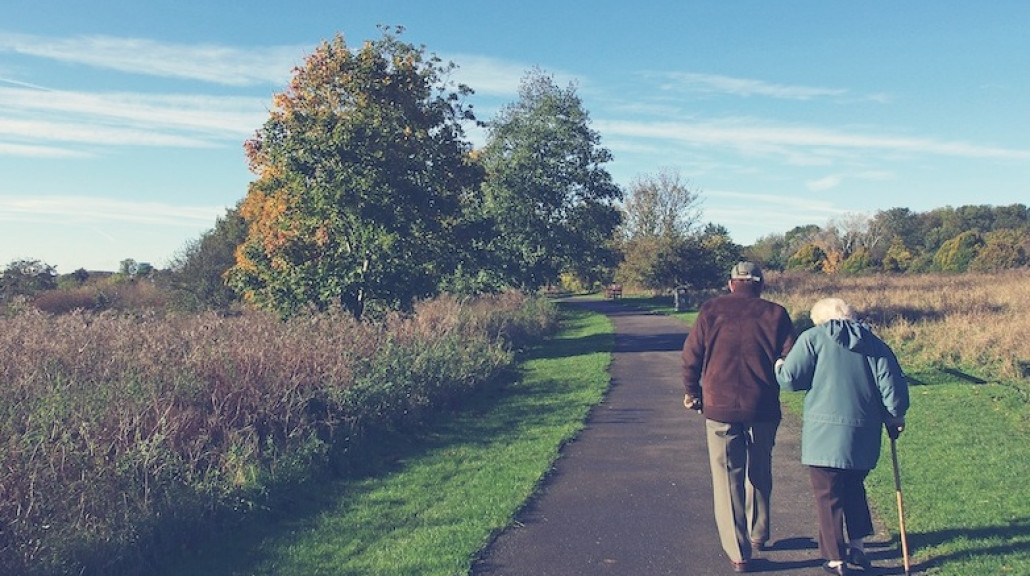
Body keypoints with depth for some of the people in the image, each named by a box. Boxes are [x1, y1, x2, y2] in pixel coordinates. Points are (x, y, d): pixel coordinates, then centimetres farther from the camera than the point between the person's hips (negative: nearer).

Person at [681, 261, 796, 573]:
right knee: (759, 473, 22)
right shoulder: (775, 314, 1)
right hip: (763, 409, 2)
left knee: (728, 479, 6)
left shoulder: (711, 310, 0)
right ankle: (758, 534, 36)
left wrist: (692, 392, 13)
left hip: (719, 408, -1)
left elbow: (691, 355, -1)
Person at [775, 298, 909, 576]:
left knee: (828, 495, 6)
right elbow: (892, 384, 3)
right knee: (854, 488, 25)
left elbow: (790, 378, -9)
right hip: (863, 436, 5)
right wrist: (895, 416, 17)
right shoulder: (875, 343, 9)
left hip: (825, 434, -5)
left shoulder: (812, 338, -3)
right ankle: (857, 545, 27)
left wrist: (778, 368, 13)